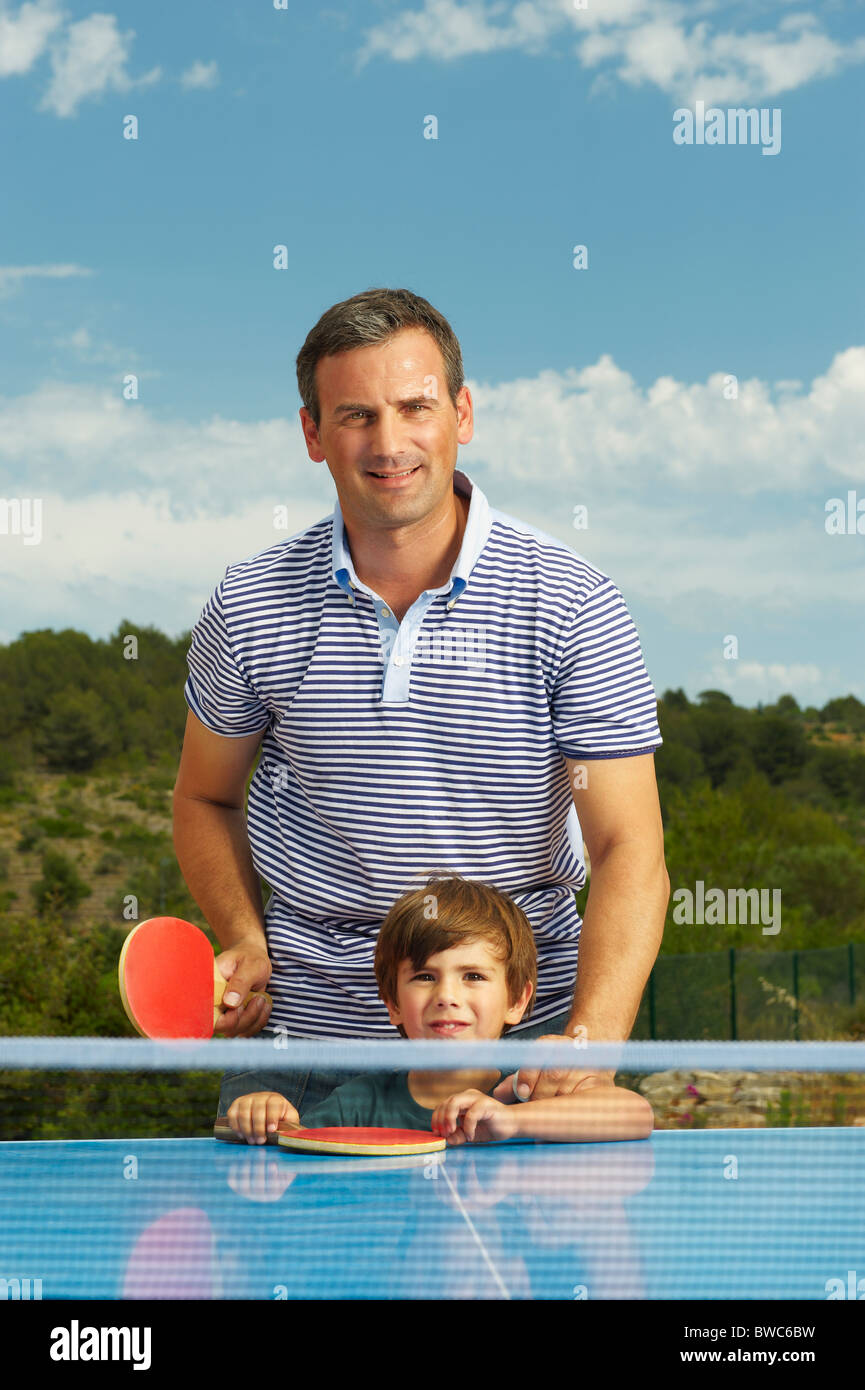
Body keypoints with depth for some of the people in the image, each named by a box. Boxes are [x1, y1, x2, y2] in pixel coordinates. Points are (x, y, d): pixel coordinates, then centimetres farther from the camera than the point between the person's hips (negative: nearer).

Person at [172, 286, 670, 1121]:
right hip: (300, 1032, 2)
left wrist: (590, 1037, -27)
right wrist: (246, 946, -4)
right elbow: (205, 799, 13)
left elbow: (628, 850, -13)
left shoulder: (573, 605, -9)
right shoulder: (248, 605, -2)